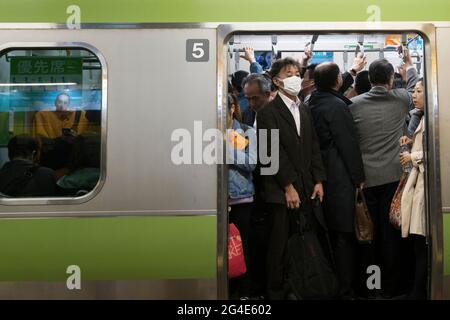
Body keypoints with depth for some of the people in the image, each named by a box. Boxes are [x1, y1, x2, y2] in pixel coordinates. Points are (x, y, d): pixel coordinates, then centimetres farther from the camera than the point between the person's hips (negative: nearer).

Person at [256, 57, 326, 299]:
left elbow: (313, 147, 16)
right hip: (281, 191, -6)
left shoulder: (304, 111, 18)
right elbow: (274, 152, -12)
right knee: (280, 245, 2)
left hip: (306, 189, 6)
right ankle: (276, 292, 15)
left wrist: (318, 180, 8)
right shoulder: (268, 111, -5)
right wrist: (288, 186, -13)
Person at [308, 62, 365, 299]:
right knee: (344, 235, -2)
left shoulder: (313, 103, 9)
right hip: (340, 178, -9)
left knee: (330, 234, 17)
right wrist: (358, 178, -8)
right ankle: (345, 289, 7)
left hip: (322, 175, 9)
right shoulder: (336, 105, -16)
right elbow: (349, 144, -15)